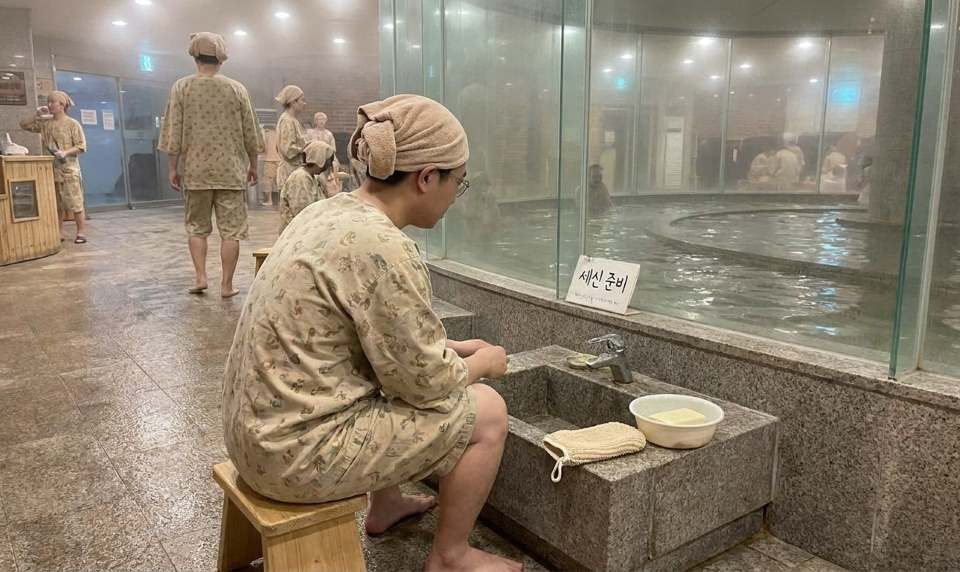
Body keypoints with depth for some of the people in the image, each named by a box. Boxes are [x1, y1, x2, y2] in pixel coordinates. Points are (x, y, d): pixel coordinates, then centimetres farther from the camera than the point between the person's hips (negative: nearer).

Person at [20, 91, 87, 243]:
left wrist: (66, 152, -21)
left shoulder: (72, 124, -4)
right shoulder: (45, 123, 10)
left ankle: (80, 232, 0)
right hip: (51, 169, 6)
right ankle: (59, 233, 14)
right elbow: (24, 125, 16)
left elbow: (81, 146, -8)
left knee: (74, 202, -5)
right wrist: (37, 114, 6)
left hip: (68, 169, -5)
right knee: (56, 204, 9)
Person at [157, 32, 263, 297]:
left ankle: (200, 277, 9)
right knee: (230, 229, 4)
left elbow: (174, 134, -1)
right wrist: (253, 165, 15)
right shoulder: (237, 89, 0)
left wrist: (173, 168, 7)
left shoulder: (182, 87, -1)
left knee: (197, 226, 15)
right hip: (231, 171, 0)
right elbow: (250, 134, 3)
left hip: (195, 170, 1)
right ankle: (226, 284, 6)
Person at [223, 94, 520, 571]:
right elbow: (425, 381, -16)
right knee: (486, 411, -1)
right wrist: (484, 362, 3)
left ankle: (385, 507, 42)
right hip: (299, 452, -9)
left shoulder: (330, 211, 3)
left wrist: (453, 348, 13)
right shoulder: (383, 247, -25)